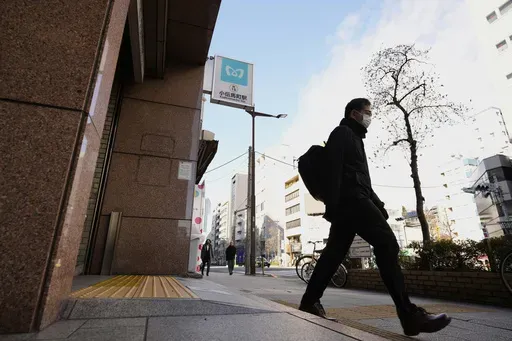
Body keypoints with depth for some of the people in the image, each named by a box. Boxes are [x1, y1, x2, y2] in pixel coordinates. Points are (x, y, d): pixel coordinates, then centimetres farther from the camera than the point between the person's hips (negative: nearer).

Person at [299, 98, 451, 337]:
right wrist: (332, 205, -21)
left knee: (334, 251, 6)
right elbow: (333, 169, -12)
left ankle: (310, 301, 11)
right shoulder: (342, 133, 3)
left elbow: (361, 177, 28)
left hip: (352, 200, 10)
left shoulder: (353, 138, 32)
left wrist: (377, 203, 19)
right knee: (387, 245, -14)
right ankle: (410, 315, -13)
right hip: (350, 198, -10)